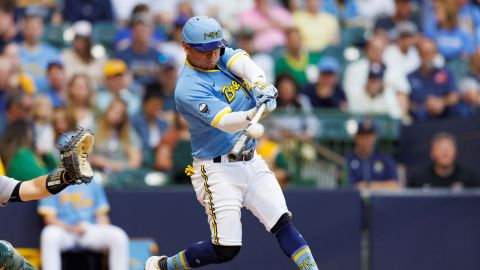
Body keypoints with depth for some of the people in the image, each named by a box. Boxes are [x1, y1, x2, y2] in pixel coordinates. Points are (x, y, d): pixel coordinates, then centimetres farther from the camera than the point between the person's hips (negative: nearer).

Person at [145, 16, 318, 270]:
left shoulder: (222, 55, 5)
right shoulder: (188, 88, -18)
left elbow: (243, 63, -15)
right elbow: (225, 122, -29)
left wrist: (261, 86, -36)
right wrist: (254, 113, -48)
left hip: (251, 162, 7)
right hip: (218, 170, -7)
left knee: (283, 222, -6)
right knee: (226, 249, -7)